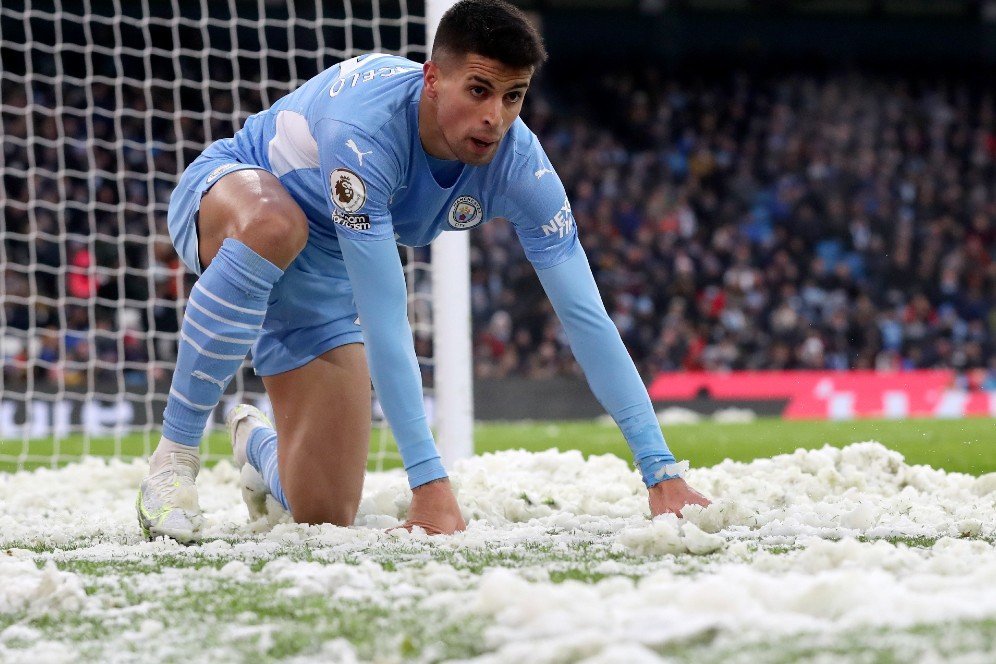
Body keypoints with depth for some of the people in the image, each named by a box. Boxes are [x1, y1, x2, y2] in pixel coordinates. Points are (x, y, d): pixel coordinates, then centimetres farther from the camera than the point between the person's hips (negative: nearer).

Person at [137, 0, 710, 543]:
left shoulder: (518, 165, -23)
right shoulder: (365, 128, -39)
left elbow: (587, 317, -21)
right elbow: (384, 322, -41)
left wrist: (662, 470, -26)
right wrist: (430, 480, -43)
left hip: (320, 275, 5)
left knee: (325, 516, -1)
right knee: (273, 227, -44)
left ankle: (258, 446, 39)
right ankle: (175, 453, -28)